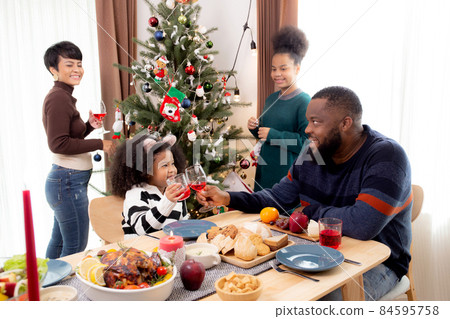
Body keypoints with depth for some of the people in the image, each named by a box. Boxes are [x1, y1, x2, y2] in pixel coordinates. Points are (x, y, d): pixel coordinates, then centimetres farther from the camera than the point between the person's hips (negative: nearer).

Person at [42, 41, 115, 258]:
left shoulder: (63, 96, 15)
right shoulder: (58, 98, -15)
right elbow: (58, 144, -22)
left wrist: (89, 126, 6)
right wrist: (99, 144, -16)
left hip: (64, 181, 10)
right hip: (68, 183, -10)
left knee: (59, 244, 20)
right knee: (75, 249, -1)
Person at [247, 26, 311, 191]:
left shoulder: (304, 102, -13)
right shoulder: (271, 99, 11)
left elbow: (307, 142, -23)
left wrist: (272, 134, -20)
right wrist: (255, 128, 1)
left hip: (288, 173, -7)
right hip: (264, 170, 7)